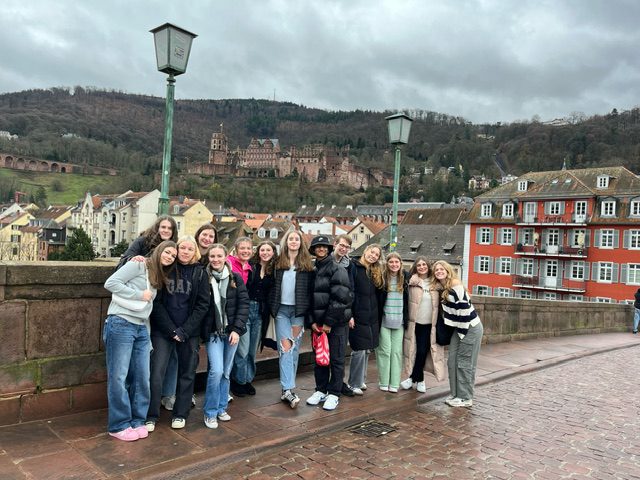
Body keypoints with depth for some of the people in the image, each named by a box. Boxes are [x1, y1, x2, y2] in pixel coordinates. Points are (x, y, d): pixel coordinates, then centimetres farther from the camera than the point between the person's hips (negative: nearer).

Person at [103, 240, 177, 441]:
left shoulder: (159, 277, 19)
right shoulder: (138, 265, -3)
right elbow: (110, 283, -11)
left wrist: (149, 337, 10)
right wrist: (139, 294, -11)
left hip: (141, 328, 8)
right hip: (120, 324, -7)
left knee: (142, 378, 8)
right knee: (119, 377, -1)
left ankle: (137, 421, 22)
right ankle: (119, 426, 11)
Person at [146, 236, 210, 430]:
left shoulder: (200, 273, 0)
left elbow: (203, 305, -3)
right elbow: (157, 302, -3)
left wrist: (184, 331, -10)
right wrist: (171, 329, -10)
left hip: (189, 331, 1)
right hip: (163, 330, -1)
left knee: (187, 373, 9)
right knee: (156, 372, -5)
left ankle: (180, 414, 24)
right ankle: (151, 416, 10)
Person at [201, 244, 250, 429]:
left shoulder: (235, 278, 2)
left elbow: (244, 304, -1)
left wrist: (237, 329, -8)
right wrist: (202, 331, -9)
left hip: (232, 331, 2)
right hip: (213, 332, -2)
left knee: (226, 372, 9)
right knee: (216, 370, -11)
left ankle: (221, 408, 26)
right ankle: (210, 412, 6)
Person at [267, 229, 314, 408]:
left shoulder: (307, 264, 4)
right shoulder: (278, 262, 6)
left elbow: (311, 289, 2)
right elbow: (272, 285, 8)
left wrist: (309, 311, -3)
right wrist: (272, 307, 1)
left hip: (299, 310, 0)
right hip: (281, 309, 0)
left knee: (294, 347, 3)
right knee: (285, 347, -7)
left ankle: (287, 389, 11)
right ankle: (288, 389, -11)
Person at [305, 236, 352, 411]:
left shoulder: (337, 270, -8)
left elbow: (340, 298, -16)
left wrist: (329, 322, -16)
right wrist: (312, 321, -1)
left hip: (336, 322, -5)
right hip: (318, 323, 5)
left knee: (336, 359, 2)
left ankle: (334, 394, 15)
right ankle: (320, 390, 27)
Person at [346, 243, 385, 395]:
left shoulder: (376, 273, 14)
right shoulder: (354, 267, -7)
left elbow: (379, 296, 15)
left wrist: (378, 316, 9)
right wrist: (349, 315, -18)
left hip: (372, 318, 7)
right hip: (358, 316, -6)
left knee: (366, 350, 12)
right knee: (359, 350, -5)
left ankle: (361, 380, 25)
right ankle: (354, 384, 8)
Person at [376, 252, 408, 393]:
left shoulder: (405, 277, 4)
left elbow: (408, 299, 13)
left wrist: (406, 318, 8)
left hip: (399, 321, 2)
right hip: (384, 320, -2)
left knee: (397, 351, 5)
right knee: (385, 350, 1)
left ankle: (394, 383, 11)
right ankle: (383, 382, 11)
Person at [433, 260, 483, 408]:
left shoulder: (456, 287, -19)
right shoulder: (443, 290, 7)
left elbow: (464, 309, -22)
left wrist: (462, 333, -18)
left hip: (470, 328, -8)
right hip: (459, 328, 8)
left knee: (464, 363, -2)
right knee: (452, 361, 9)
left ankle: (466, 398, 9)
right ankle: (455, 394, 19)